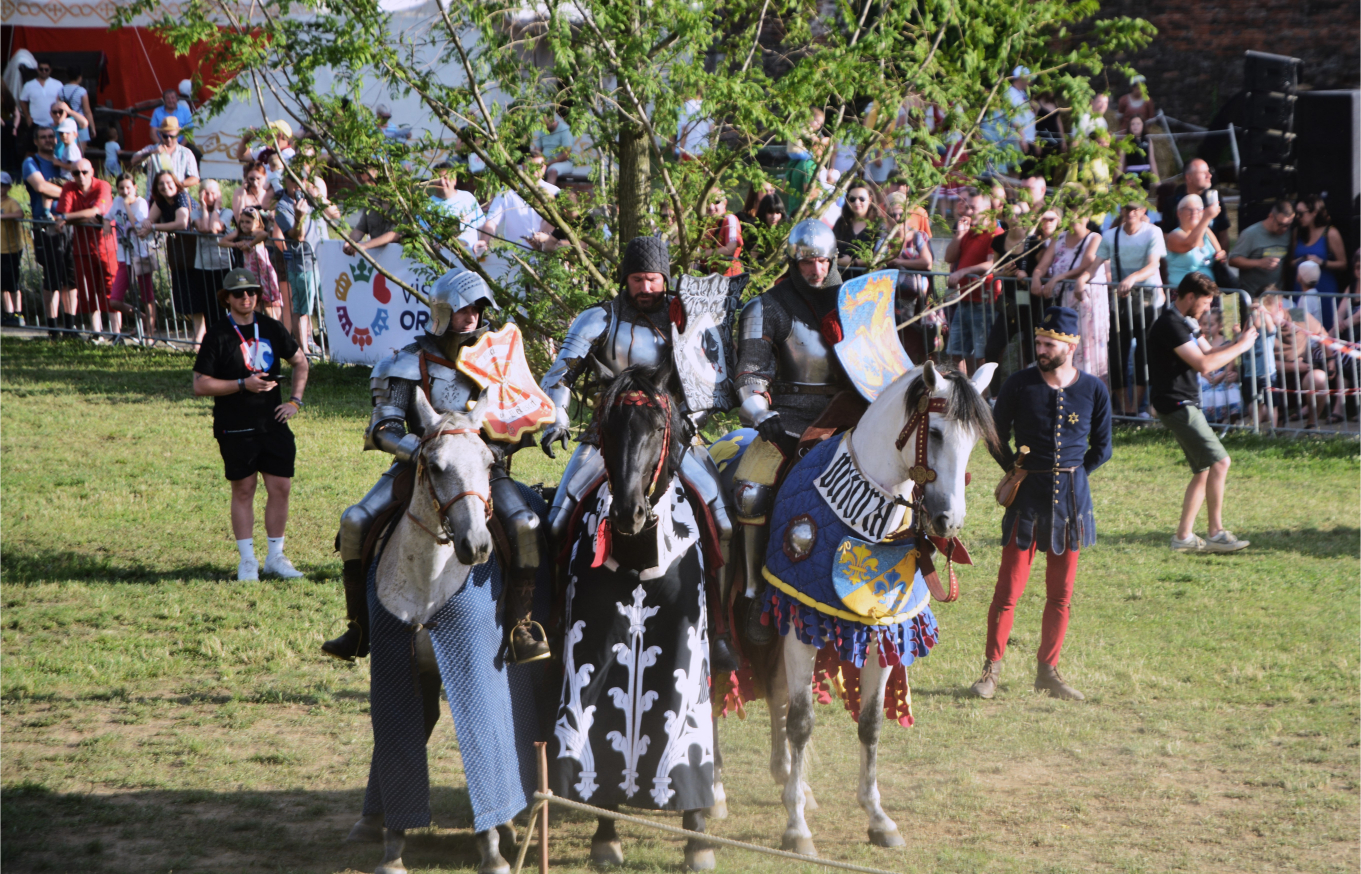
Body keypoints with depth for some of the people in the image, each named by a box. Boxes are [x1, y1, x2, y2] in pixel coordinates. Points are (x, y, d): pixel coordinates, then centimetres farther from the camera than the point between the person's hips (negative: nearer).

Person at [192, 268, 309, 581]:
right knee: (243, 490, 3)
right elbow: (200, 385, -9)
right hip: (235, 429, -4)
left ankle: (275, 557, 14)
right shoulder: (217, 336, -6)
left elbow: (300, 361, 21)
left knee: (281, 487, 2)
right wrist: (243, 384, -16)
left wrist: (295, 400, 9)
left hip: (273, 423, 4)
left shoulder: (270, 328, 7)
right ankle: (247, 560, 11)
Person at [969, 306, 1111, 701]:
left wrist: (1071, 476, 7)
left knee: (1061, 594, 7)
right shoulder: (1020, 384, -2)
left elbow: (1102, 449, 11)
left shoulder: (1094, 390, 1)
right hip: (1027, 498, -2)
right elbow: (996, 435, 9)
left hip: (1072, 496, 2)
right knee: (1008, 590, -4)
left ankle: (1048, 670, 17)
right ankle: (991, 669, 4)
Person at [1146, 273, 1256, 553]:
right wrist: (1240, 347, -15)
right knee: (1219, 462, -14)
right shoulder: (1170, 325, -18)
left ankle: (1183, 537, 13)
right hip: (1176, 405, -11)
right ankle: (1216, 534, -10)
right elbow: (1204, 365, -24)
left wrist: (1237, 342, 1)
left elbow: (1207, 353, 18)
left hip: (1187, 405, 11)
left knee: (1204, 471, 11)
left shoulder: (1187, 322, 16)